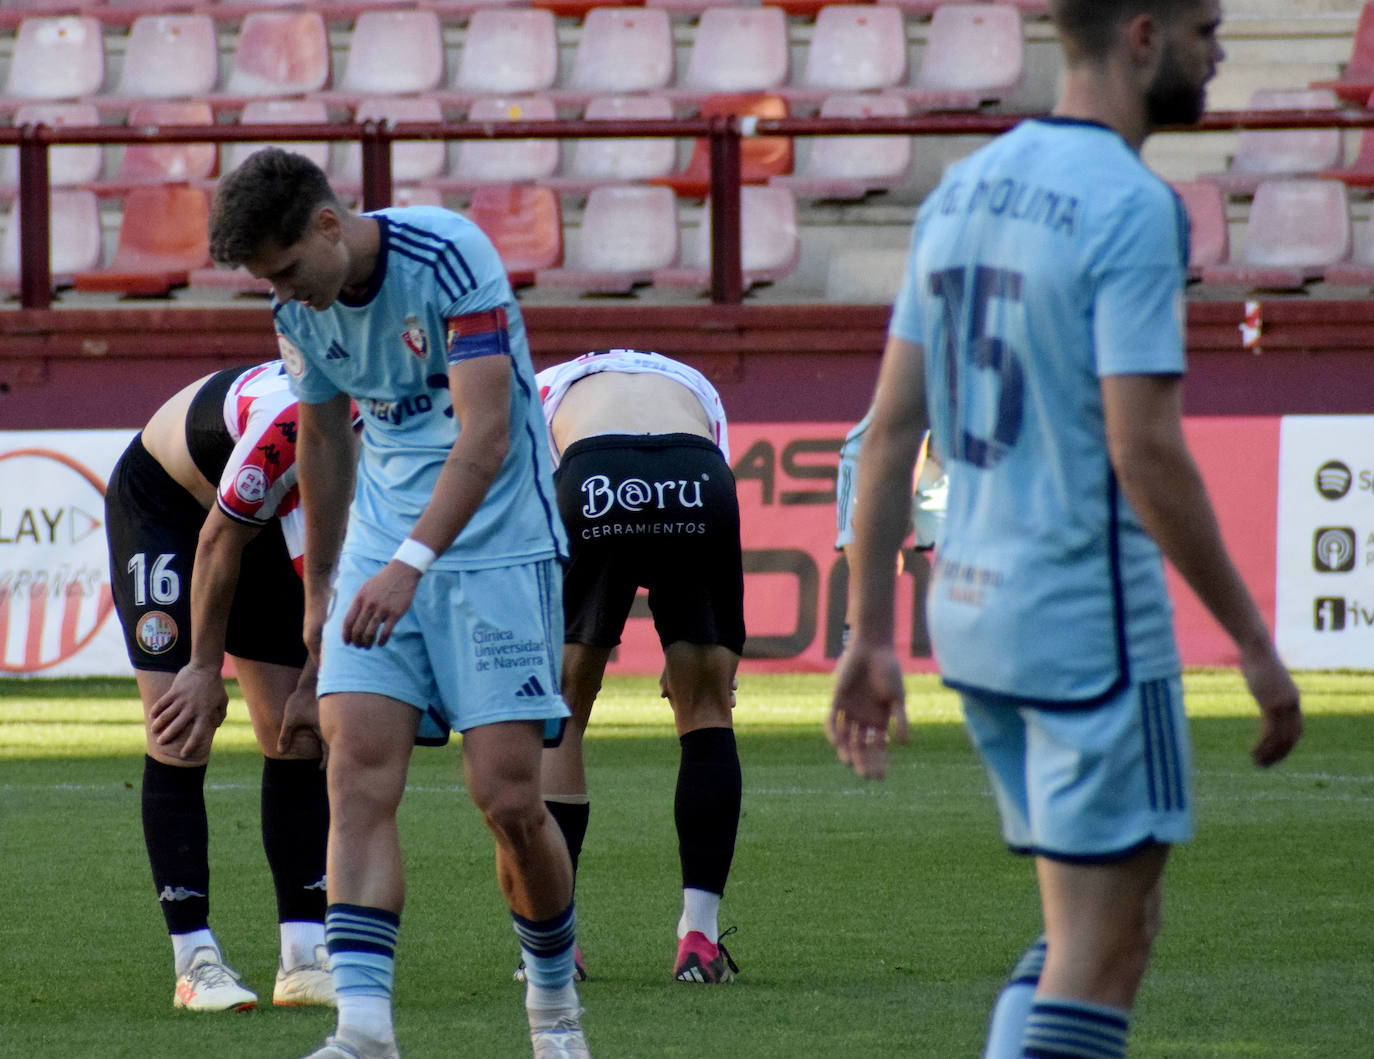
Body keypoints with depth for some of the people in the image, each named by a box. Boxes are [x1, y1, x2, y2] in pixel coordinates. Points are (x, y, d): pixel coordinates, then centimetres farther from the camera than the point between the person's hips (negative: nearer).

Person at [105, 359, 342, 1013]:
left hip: (264, 517, 6)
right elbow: (219, 544, -26)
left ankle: (306, 959, -1)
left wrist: (312, 687, -5)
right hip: (160, 508, -6)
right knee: (179, 736, -14)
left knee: (296, 737, -2)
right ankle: (196, 963, -12)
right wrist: (205, 669, -16)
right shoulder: (289, 424, -41)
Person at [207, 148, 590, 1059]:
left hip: (498, 545, -5)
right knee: (359, 774, -13)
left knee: (508, 798, -8)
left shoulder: (448, 257, -19)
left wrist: (410, 564, -34)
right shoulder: (300, 309, 1)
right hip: (382, 552, 5)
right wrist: (320, 586, 27)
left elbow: (487, 434, -26)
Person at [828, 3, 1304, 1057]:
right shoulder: (1131, 208, -14)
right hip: (1092, 620, -8)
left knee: (1100, 926, 17)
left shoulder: (963, 190, 10)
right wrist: (1254, 641, -13)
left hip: (971, 615, 8)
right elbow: (1144, 450, -19)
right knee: (1102, 948, -3)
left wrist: (871, 635, 14)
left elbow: (892, 428, 11)